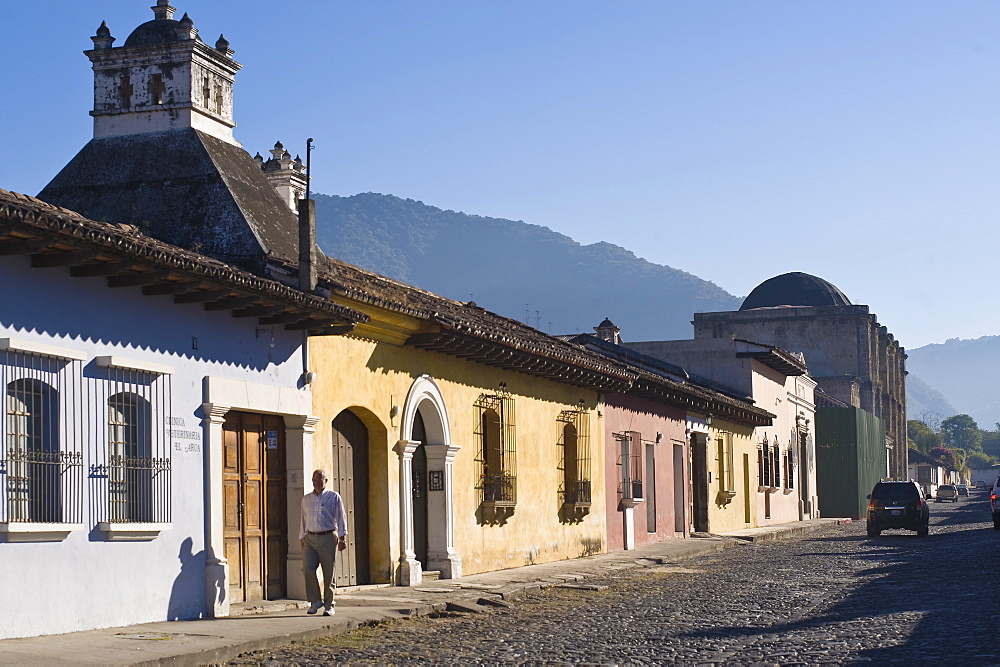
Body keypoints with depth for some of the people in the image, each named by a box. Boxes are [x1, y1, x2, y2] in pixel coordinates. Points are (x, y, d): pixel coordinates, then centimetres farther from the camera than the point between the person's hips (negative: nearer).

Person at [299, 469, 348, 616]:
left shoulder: (334, 497, 3)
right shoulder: (306, 499, 15)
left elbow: (341, 518, -1)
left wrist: (342, 539, -8)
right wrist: (302, 540, 16)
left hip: (328, 538, -3)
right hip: (310, 539, 3)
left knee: (329, 573, -2)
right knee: (307, 569, -12)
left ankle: (329, 605, 7)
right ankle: (316, 601, 1)